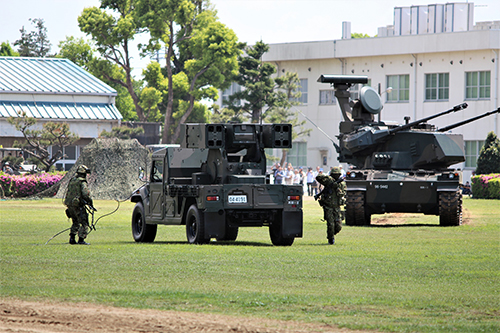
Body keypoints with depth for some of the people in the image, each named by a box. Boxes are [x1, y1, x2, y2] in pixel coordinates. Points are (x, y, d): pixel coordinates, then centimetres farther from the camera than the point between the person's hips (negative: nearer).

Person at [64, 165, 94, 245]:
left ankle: (72, 238, 15)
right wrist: (90, 202, -8)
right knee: (84, 223, 0)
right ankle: (81, 239, -5)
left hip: (69, 205, 8)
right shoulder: (82, 182, -11)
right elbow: (85, 194, -22)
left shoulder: (72, 181, 13)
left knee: (75, 222, 22)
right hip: (78, 205, -8)